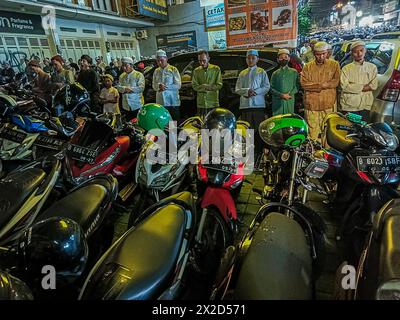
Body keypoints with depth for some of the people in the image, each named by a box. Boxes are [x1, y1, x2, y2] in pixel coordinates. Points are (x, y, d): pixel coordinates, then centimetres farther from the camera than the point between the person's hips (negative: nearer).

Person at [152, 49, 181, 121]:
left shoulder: (173, 70, 0)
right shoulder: (156, 71, 14)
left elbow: (178, 85, -7)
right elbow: (154, 86, 12)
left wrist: (165, 86, -16)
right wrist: (159, 86, -12)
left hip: (173, 102, -4)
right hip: (160, 102, 4)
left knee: (175, 120, -1)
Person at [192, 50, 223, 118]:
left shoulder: (216, 69, 4)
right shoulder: (196, 71, 10)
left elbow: (219, 85, -2)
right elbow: (194, 86, 2)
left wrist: (202, 86, -9)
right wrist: (209, 87, -12)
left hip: (213, 103, -2)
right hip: (201, 104, 2)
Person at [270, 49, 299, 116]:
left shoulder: (294, 72, 13)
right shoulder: (275, 74, 13)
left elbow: (297, 86, 6)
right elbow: (271, 88, 4)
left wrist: (289, 94, -12)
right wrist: (281, 95, -10)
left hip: (290, 101, 0)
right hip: (277, 101, 0)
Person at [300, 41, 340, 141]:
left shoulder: (334, 64, 10)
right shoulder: (307, 66, 9)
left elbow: (336, 81, -3)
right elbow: (304, 83, -5)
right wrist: (321, 85, -12)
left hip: (329, 103, 0)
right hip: (312, 104, 0)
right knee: (313, 130, 1)